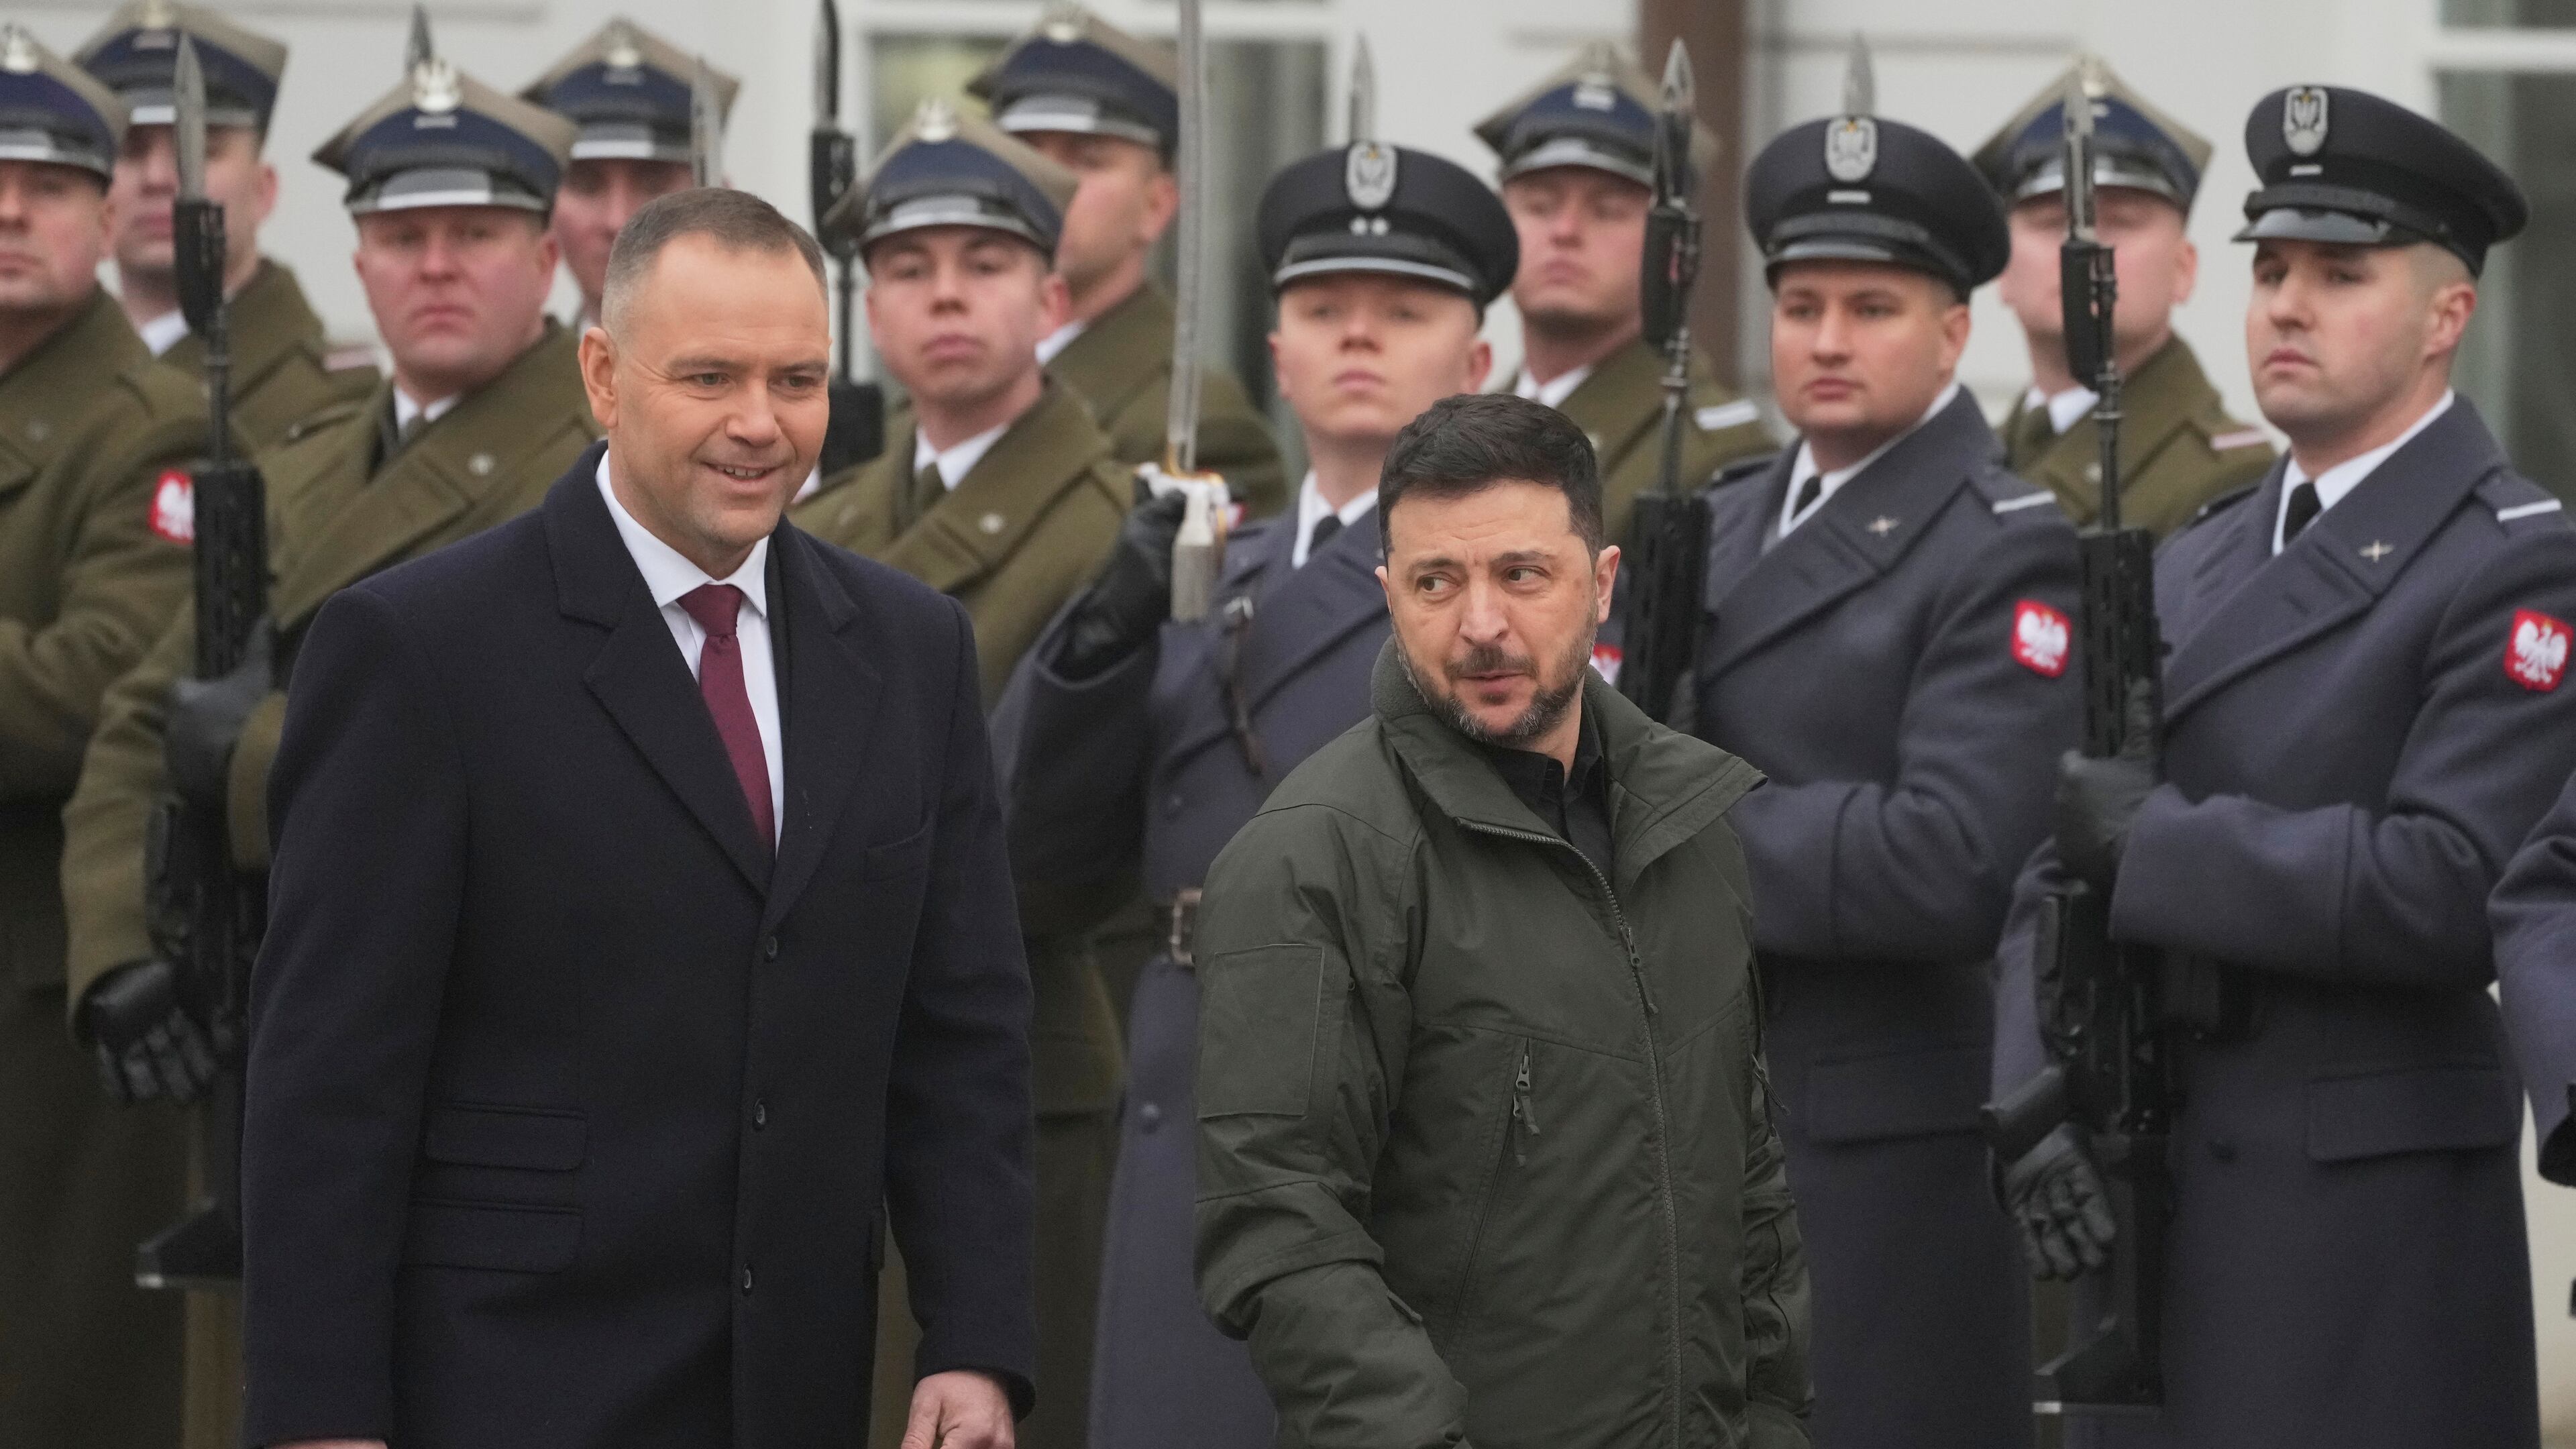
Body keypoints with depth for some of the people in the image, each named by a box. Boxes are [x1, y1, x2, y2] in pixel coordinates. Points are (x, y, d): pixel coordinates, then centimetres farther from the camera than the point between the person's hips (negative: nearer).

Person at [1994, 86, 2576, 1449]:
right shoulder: (2194, 563, 16)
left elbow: (2450, 888, -19)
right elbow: (2059, 867, 12)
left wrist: (2158, 839, -16)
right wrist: (2039, 1102, -4)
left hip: (2368, 1223, -7)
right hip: (2148, 1196, 7)